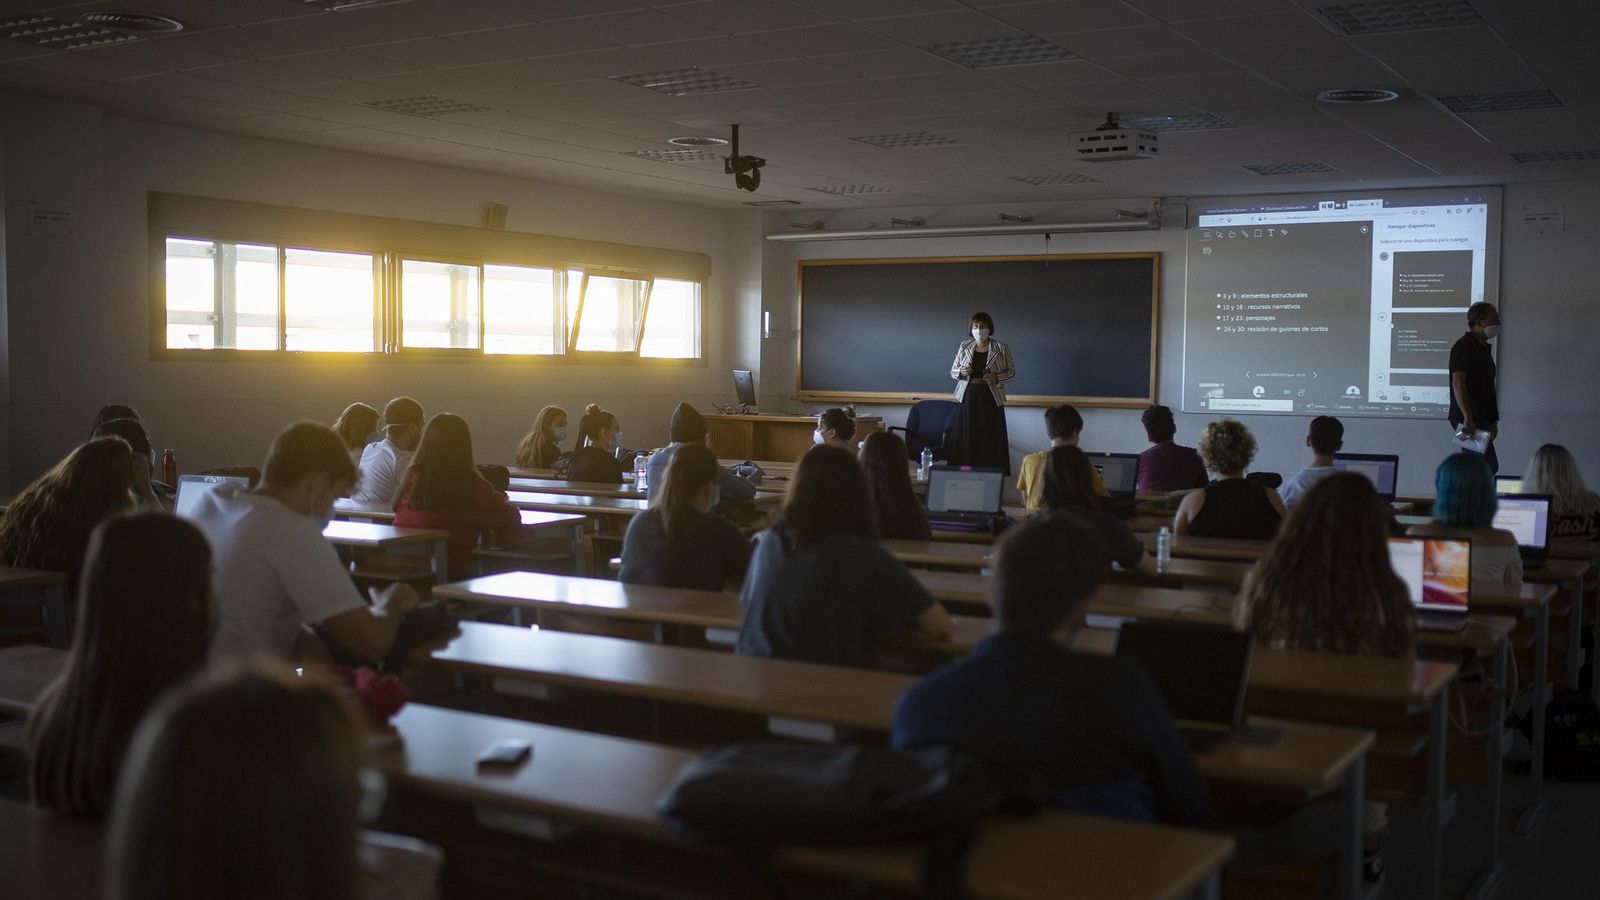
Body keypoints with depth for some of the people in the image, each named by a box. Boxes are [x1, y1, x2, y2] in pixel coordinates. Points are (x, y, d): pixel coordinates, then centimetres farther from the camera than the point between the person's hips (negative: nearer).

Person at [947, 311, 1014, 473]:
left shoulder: (1000, 348, 2)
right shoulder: (964, 347, 8)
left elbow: (1012, 372, 6)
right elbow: (953, 371, 14)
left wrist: (997, 377, -14)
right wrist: (961, 372, -10)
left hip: (991, 399, -2)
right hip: (969, 397, 2)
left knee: (991, 439, -4)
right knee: (966, 437, -3)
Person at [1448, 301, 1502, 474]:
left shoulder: (1484, 348, 20)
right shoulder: (1465, 346, -10)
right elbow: (1457, 382, -20)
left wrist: (1493, 421, 22)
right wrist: (1468, 419, -25)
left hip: (1482, 419, 10)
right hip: (1470, 420, -10)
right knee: (1489, 466, -14)